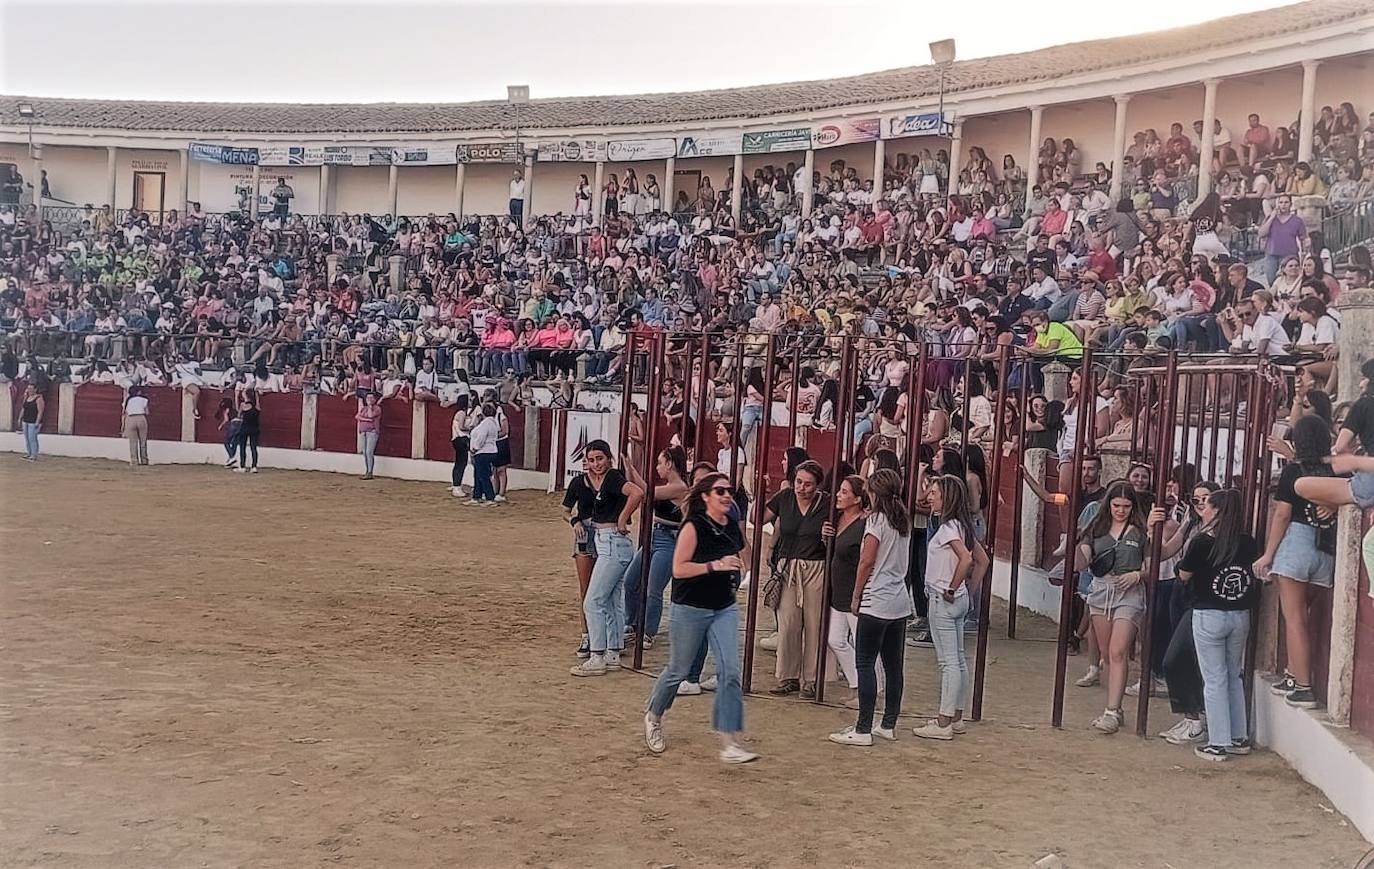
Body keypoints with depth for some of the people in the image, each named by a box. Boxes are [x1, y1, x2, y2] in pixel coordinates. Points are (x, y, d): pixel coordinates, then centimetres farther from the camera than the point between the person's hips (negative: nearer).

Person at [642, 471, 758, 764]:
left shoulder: (734, 527, 5)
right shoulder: (693, 526, -14)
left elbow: (745, 561, 21)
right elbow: (678, 568, -20)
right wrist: (715, 565, -26)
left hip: (724, 609, 5)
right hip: (691, 608, -5)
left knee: (730, 672, -9)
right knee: (678, 671, 11)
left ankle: (730, 743, -8)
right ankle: (653, 718, 38)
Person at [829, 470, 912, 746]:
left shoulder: (876, 520, -11)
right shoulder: (904, 521, 10)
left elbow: (866, 561, -11)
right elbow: (901, 560, 13)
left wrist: (856, 597, -3)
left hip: (876, 603, -8)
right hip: (900, 602, 8)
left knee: (865, 664, -3)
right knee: (893, 665, 11)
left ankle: (863, 730, -4)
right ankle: (889, 724, 18)